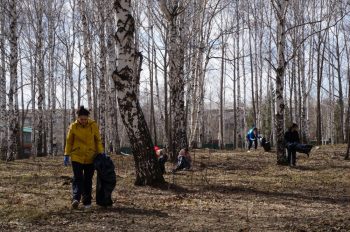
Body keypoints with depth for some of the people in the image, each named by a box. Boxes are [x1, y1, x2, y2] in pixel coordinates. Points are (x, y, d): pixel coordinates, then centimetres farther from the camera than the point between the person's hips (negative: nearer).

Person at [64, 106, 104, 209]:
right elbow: (69, 141, 4)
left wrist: (101, 152, -3)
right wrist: (67, 155, 2)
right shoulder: (73, 126, -4)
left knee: (88, 180, 7)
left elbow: (98, 140, 4)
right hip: (77, 157, -1)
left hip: (90, 157, 1)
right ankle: (76, 199, -22)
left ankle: (87, 202, 14)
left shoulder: (93, 125, -4)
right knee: (77, 178, -13)